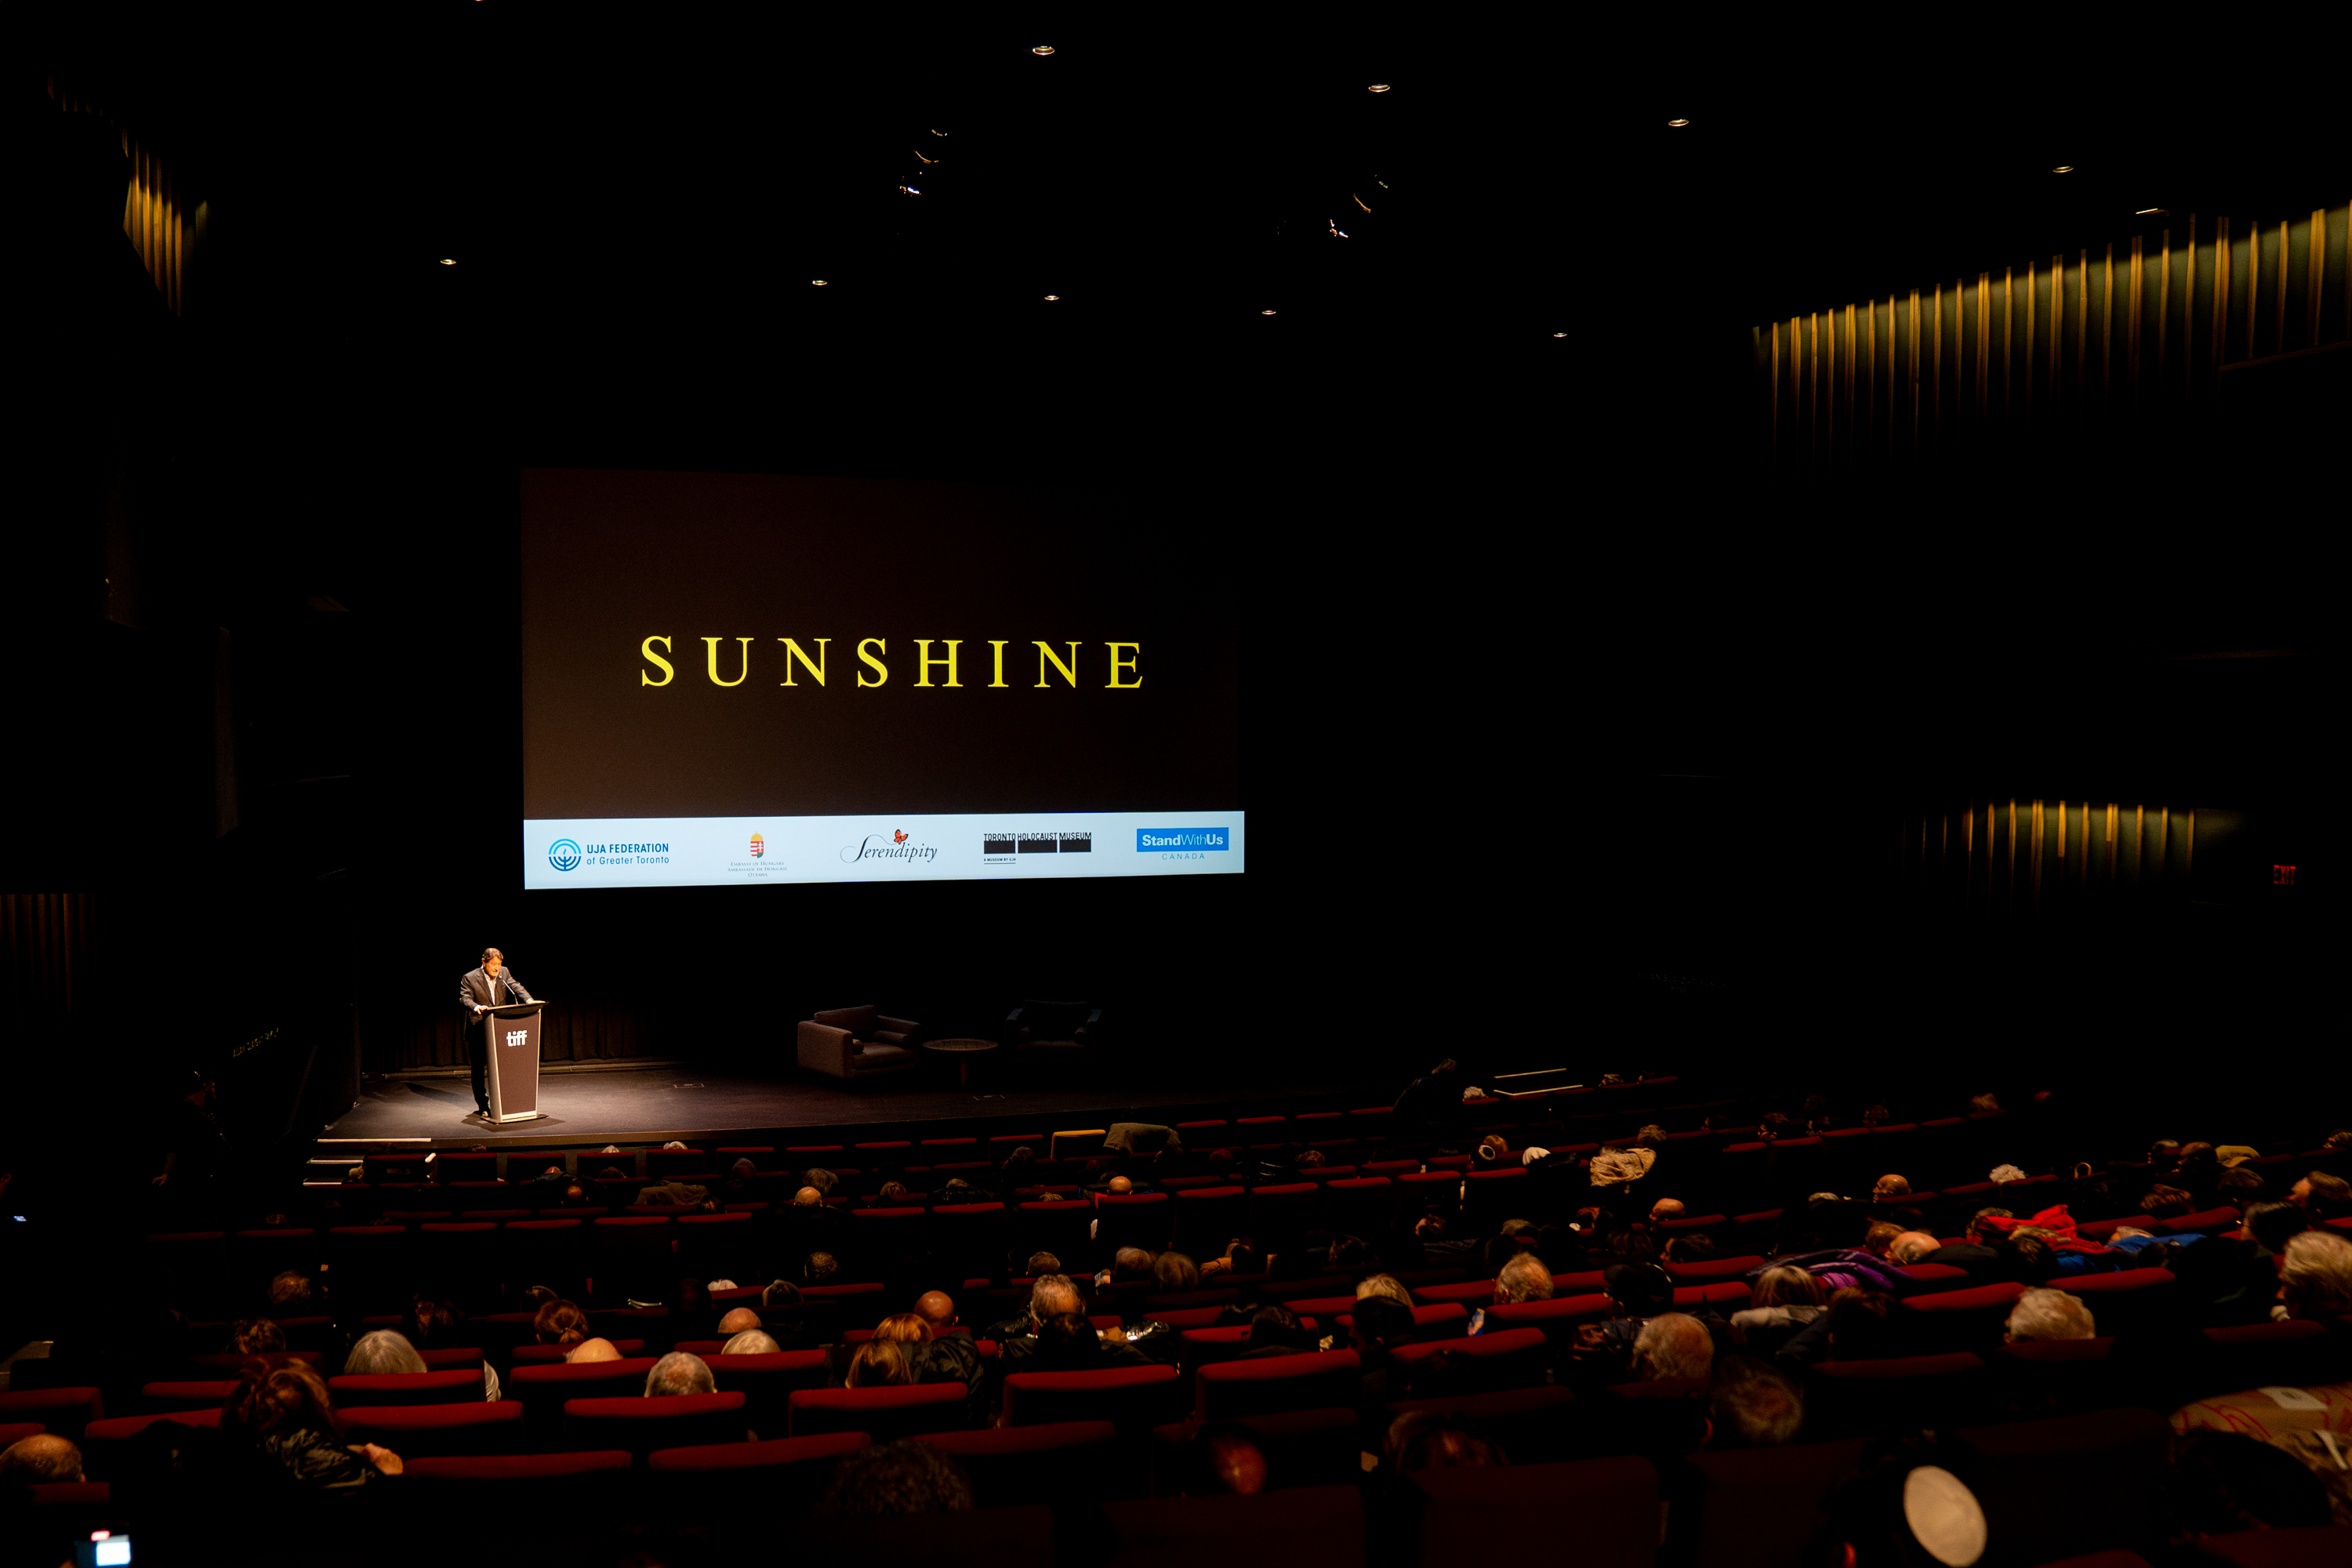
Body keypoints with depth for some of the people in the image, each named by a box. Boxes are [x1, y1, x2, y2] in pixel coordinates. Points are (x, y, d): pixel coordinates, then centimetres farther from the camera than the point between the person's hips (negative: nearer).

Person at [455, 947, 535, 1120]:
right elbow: (464, 999, -15)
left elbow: (516, 987, -2)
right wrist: (476, 1007, -36)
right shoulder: (469, 978, -6)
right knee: (478, 1068, 3)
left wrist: (529, 1000, -21)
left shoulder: (504, 973, 6)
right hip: (478, 1030, -3)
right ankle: (482, 1105, 11)